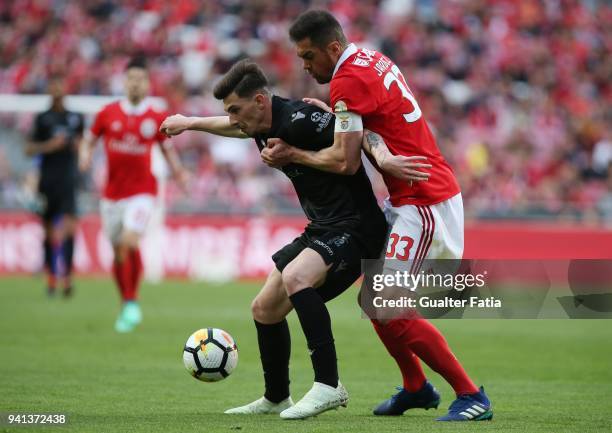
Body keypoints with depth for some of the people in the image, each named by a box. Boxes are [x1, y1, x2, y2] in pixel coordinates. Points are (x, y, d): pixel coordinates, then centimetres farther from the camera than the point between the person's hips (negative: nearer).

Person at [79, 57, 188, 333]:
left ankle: (132, 302, -7)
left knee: (130, 242, -23)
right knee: (118, 253, 8)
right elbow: (88, 141, 12)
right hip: (112, 193, 3)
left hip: (141, 191, -3)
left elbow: (168, 149, 12)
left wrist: (178, 172, -5)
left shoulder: (157, 118, 0)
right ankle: (126, 306, 25)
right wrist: (84, 157, -10)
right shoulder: (108, 113, 2)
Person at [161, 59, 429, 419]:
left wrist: (383, 158, -43)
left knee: (294, 278, -34)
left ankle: (328, 386, -30)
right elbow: (236, 127, 31)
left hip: (355, 227, -10)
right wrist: (190, 123, 40)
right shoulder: (264, 125, 8)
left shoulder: (297, 120, -21)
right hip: (322, 229, 10)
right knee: (265, 309, 13)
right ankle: (276, 399, 32)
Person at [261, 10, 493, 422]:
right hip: (407, 198, 10)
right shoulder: (371, 59, 11)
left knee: (393, 310, -10)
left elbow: (343, 160, -20)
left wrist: (292, 154, -8)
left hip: (423, 204, -10)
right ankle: (416, 387, 23)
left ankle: (472, 396, -5)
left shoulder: (348, 80, -17)